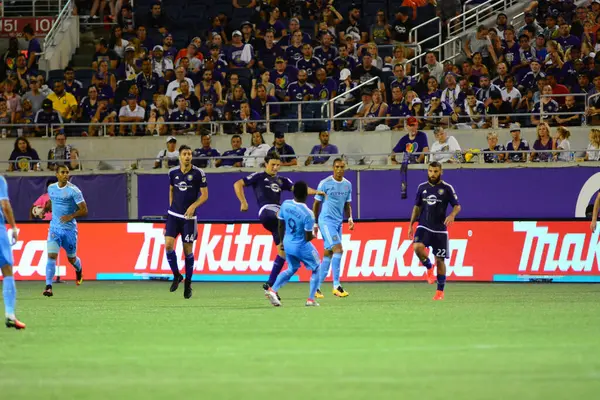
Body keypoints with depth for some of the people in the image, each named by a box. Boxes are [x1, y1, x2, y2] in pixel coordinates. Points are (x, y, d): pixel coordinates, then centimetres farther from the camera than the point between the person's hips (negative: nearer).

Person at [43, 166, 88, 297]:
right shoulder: (51, 188, 4)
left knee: (71, 258, 14)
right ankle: (48, 287, -20)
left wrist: (71, 216, -26)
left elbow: (84, 211, -12)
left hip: (70, 228, -2)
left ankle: (79, 271, 51)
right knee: (51, 256, -16)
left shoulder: (73, 190, -12)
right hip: (54, 227, 2)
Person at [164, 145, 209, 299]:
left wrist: (193, 206, -21)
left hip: (189, 217, -3)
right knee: (168, 244, -12)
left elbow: (205, 195, -6)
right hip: (173, 214, 3)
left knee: (188, 249, 2)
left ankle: (188, 283, 18)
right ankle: (176, 275, 9)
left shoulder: (198, 173, -9)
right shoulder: (173, 172, 2)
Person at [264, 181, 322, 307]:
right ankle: (311, 299, 15)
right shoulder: (308, 214, -25)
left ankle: (273, 290, 9)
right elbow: (308, 237, -19)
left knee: (292, 269, 27)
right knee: (316, 269, 17)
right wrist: (313, 236, 5)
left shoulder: (285, 205, -9)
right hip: (302, 246, -6)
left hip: (288, 244, 6)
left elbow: (280, 226, 4)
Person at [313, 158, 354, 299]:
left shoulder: (347, 184, 9)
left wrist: (350, 218, 1)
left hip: (338, 222, 6)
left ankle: (317, 287, 13)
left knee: (328, 254, 7)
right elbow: (316, 203, 0)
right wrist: (315, 224, 0)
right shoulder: (325, 183, -7)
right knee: (338, 249, -18)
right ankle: (336, 286, -17)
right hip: (326, 220, -6)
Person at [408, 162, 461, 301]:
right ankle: (429, 267, 1)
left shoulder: (447, 188, -2)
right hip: (423, 227, 2)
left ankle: (440, 291, 13)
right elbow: (417, 207, 16)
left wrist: (452, 215, -23)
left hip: (440, 229, -2)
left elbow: (457, 206, -1)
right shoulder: (422, 187, 7)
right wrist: (411, 225, 12)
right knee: (417, 247, -27)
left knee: (440, 260, 1)